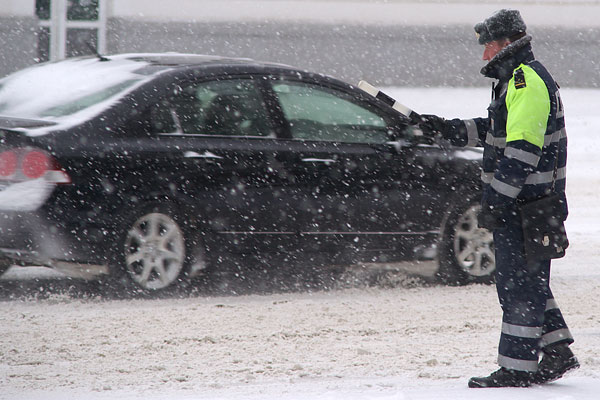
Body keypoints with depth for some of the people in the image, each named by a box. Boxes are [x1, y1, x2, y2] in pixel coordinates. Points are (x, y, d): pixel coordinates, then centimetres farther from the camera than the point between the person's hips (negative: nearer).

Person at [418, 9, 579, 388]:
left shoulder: (526, 81, -17)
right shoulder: (518, 79, 17)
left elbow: (522, 150, -24)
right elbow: (494, 129, 30)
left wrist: (496, 201, -25)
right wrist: (446, 128, 23)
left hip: (524, 203, -11)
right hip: (523, 201, 11)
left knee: (518, 283, -7)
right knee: (529, 280, 16)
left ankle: (516, 367, -4)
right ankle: (556, 352, 19)